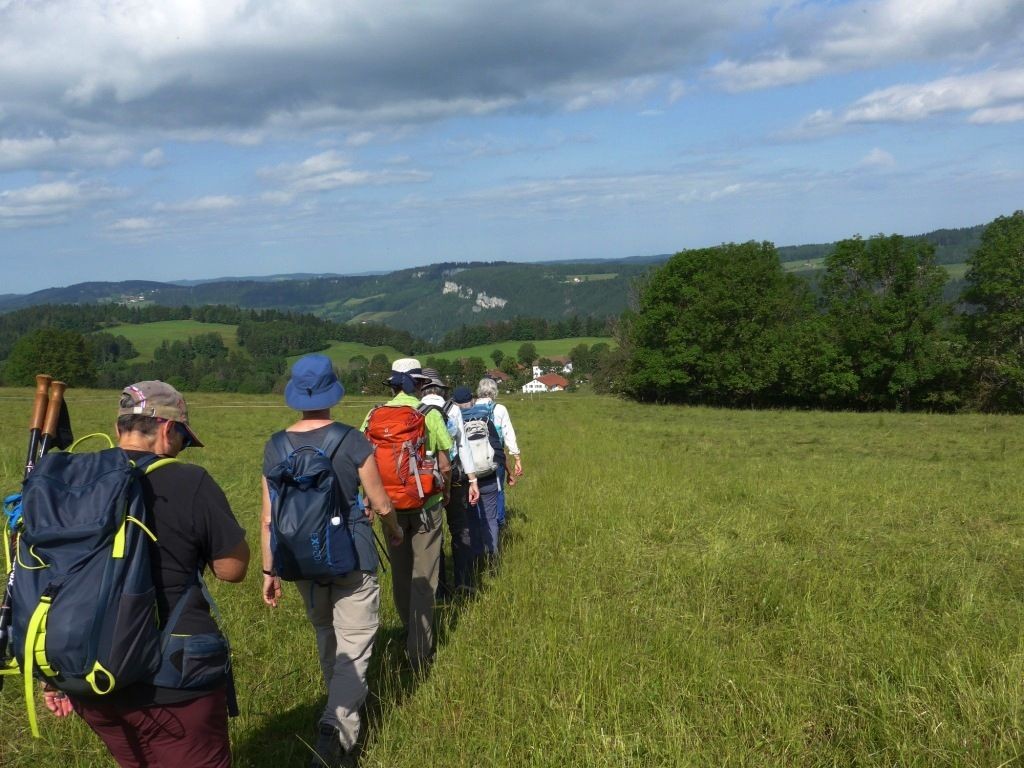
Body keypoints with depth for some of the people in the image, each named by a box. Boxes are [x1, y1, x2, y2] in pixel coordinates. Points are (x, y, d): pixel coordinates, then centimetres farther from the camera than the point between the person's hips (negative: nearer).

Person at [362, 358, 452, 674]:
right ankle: (420, 653, 1)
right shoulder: (430, 414, -9)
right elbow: (445, 465, -7)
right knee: (423, 577, 3)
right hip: (426, 504, -2)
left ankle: (409, 633, 35)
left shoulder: (374, 416, -4)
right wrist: (445, 492, 12)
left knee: (399, 573, 19)